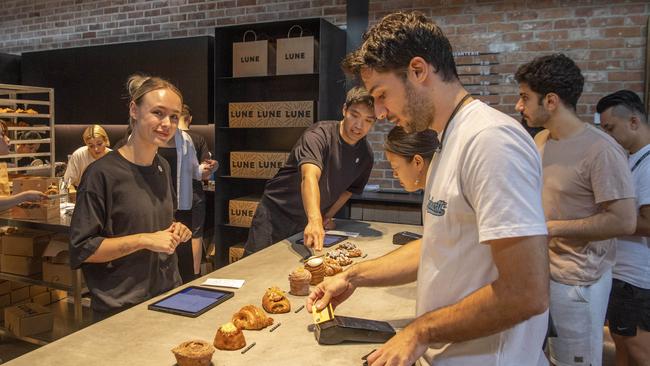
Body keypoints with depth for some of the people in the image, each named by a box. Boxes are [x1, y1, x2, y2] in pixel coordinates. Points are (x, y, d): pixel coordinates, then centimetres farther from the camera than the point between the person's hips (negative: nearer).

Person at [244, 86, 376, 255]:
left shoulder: (366, 154, -3)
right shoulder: (319, 134, -23)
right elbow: (309, 177, -41)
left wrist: (328, 216, -1)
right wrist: (315, 220, -56)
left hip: (313, 218, 5)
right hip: (276, 212, -4)